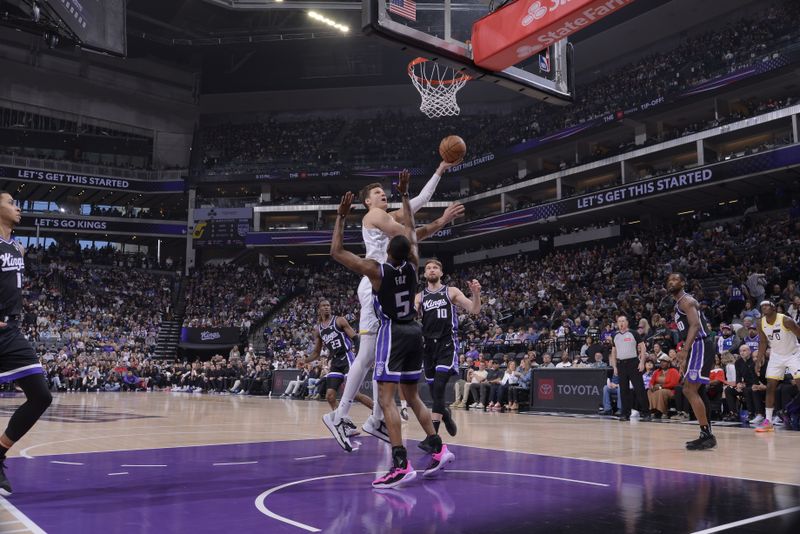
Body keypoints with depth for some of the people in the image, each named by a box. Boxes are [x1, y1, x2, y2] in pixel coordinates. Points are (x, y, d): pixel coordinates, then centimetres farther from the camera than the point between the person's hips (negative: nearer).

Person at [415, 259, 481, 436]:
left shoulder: (452, 292, 4)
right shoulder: (419, 297, 12)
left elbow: (474, 310, -2)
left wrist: (476, 294, -22)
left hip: (447, 344, -4)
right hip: (429, 345, 4)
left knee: (439, 387, -17)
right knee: (434, 389, 9)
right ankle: (445, 414, 38)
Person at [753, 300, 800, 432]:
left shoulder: (786, 320, -23)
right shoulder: (761, 324, -7)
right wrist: (759, 360, 1)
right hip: (776, 356, 5)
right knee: (770, 387, 1)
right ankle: (768, 421, 8)